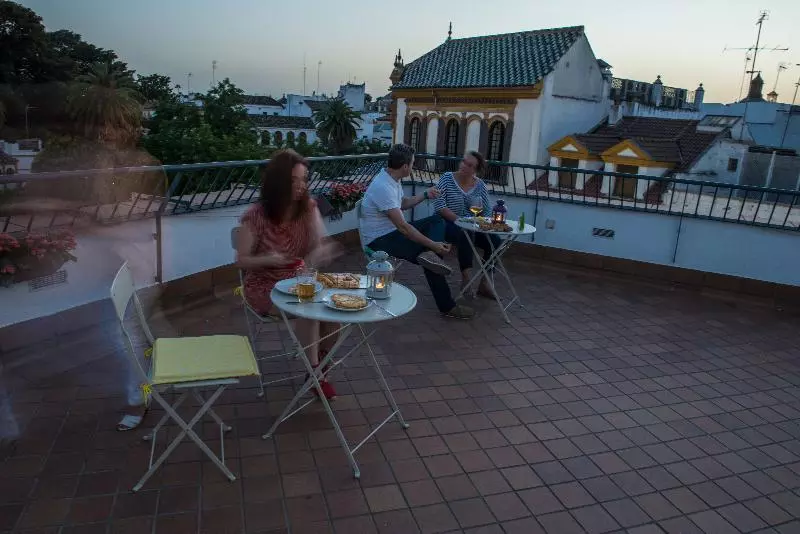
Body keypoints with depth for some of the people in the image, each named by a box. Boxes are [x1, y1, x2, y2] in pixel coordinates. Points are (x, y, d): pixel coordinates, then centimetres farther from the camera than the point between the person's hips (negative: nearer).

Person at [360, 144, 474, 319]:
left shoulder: (392, 179, 4)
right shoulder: (383, 187, -27)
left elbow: (402, 204, 24)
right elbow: (403, 227, -30)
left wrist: (425, 195, 10)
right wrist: (433, 245, -28)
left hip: (392, 230, 10)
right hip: (380, 240, -10)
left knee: (437, 220, 5)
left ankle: (429, 255, -24)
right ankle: (447, 306, -9)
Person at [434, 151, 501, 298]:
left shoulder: (480, 185, 6)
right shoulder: (447, 178, -3)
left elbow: (487, 211, 4)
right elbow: (439, 205, -14)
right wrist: (459, 220, -22)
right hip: (449, 225, -4)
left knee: (495, 241, -17)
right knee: (465, 234, -35)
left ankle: (484, 283, -8)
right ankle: (466, 278, -33)